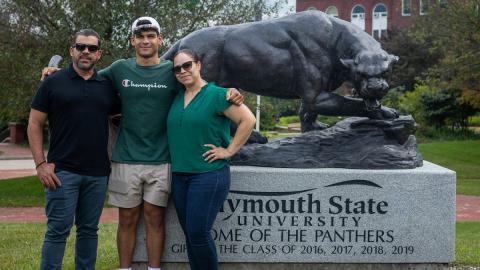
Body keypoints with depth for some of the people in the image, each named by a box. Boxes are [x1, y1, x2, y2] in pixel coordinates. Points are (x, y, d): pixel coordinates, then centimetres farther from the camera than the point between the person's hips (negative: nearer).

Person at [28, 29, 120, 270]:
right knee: (58, 230, -3)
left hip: (98, 172, 4)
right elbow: (35, 124, 0)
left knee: (89, 230, 11)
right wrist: (41, 163, -9)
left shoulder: (107, 86, 9)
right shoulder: (53, 83, 1)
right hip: (63, 171, -3)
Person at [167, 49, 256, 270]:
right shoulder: (175, 98, 10)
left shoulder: (216, 94, -8)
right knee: (190, 234, 10)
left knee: (198, 233, -9)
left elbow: (248, 120, -12)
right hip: (179, 175, 6)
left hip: (209, 174, -6)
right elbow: (171, 131, 25)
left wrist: (229, 151, -12)